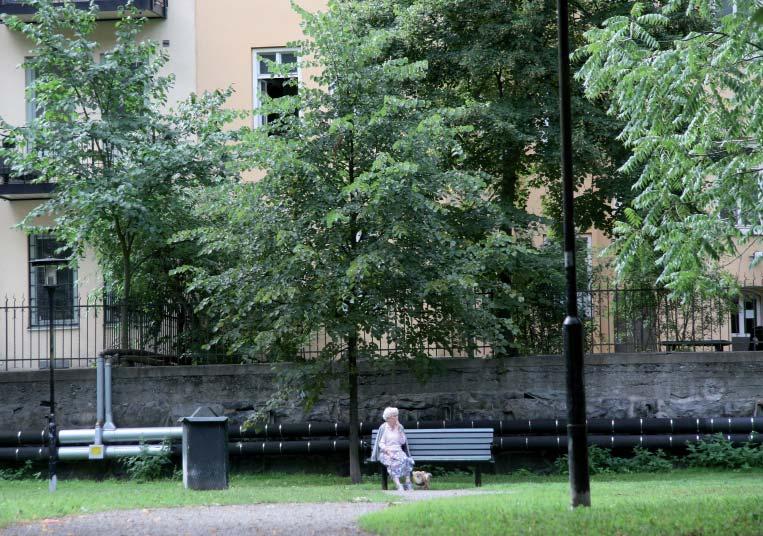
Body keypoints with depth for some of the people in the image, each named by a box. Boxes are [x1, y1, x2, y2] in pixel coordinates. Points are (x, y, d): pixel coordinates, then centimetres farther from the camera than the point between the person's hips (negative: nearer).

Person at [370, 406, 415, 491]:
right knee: (392, 462, -37)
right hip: (386, 452, -3)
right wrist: (387, 450, -20)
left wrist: (399, 430, -2)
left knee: (406, 460, -31)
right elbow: (380, 443, -2)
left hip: (398, 451, 3)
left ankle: (408, 483, -36)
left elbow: (402, 442, 6)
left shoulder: (399, 427, 12)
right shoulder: (383, 428, 2)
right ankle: (398, 485, -49)